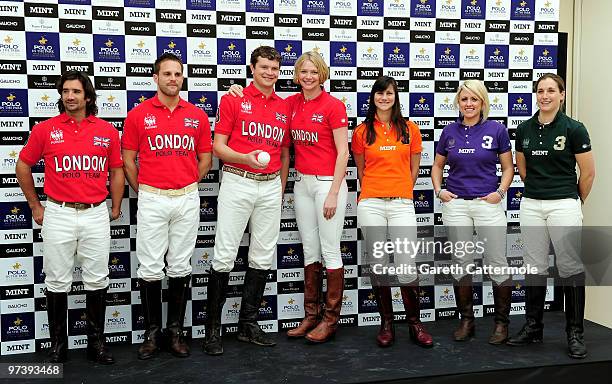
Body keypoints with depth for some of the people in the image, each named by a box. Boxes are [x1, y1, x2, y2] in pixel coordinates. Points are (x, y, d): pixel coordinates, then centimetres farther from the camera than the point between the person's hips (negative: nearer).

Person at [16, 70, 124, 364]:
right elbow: (23, 166, 10)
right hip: (58, 215, -1)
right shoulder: (45, 129, 1)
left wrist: (116, 208, 8)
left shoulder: (107, 131, 3)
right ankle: (57, 344, 21)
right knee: (57, 281, 7)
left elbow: (117, 171, 11)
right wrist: (35, 206, 8)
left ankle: (96, 342, 19)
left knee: (97, 280, 6)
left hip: (96, 215, 1)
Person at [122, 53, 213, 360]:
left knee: (180, 267, 8)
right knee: (150, 269, 1)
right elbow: (128, 160, 5)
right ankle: (152, 332, 15)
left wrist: (186, 185, 9)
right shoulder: (138, 115, 0)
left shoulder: (197, 115, 5)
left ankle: (175, 331, 19)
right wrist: (143, 192, 5)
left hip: (187, 199, 2)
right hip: (151, 199, -1)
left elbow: (205, 159, 12)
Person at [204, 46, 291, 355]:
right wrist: (246, 158, -21)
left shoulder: (284, 107, 12)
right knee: (224, 255, -4)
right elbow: (218, 146, -4)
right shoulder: (234, 100, 0)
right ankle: (212, 328, 7)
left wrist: (281, 190, 15)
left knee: (263, 257, 7)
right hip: (237, 183, -4)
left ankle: (248, 324, 20)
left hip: (270, 186, 5)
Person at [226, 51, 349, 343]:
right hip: (302, 183, 6)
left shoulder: (333, 106, -9)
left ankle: (331, 318, 12)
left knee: (330, 250, 1)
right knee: (309, 250, 11)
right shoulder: (292, 103, 8)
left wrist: (333, 194, -15)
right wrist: (243, 92, 2)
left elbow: (343, 152, -11)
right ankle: (311, 315, 21)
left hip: (328, 182, -6)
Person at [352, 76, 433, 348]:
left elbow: (413, 170, 14)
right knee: (377, 266, 4)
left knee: (408, 267, -4)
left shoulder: (410, 129, 7)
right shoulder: (362, 132, 7)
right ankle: (386, 324, 17)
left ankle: (415, 323, 13)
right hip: (371, 205, 0)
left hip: (402, 205, 0)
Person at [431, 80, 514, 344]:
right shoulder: (449, 131, 6)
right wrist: (438, 190, 2)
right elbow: (437, 165, 17)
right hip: (455, 204, 3)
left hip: (488, 204, -2)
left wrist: (500, 192, -9)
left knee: (497, 263, 0)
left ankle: (502, 322, 14)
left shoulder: (496, 130, -1)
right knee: (461, 263, 8)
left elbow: (508, 167, 5)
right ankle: (466, 320, 20)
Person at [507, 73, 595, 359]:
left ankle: (575, 332, 12)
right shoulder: (524, 129, 5)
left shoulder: (574, 129, -8)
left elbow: (588, 173, -2)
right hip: (531, 205, 4)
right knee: (534, 267, 9)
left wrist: (576, 201, 8)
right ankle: (533, 327, 20)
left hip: (563, 205, -4)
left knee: (570, 267, 2)